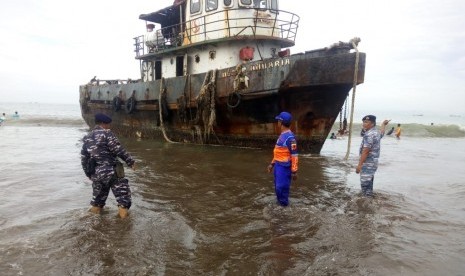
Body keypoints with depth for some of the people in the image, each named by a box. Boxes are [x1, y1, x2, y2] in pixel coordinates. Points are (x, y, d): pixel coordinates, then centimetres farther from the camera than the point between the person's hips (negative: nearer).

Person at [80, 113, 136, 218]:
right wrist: (130, 161, -8)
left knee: (99, 191, 26)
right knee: (122, 189, 5)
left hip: (95, 174, 7)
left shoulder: (87, 138, 13)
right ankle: (123, 209, 1)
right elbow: (118, 150, -15)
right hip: (111, 170, -6)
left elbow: (83, 159, 16)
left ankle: (95, 207, 36)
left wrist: (89, 174, 25)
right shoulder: (106, 133, -8)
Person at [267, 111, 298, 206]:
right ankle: (280, 203, 30)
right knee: (278, 187, 17)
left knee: (281, 188, -5)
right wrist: (272, 164, 21)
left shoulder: (290, 137, -19)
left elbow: (294, 155, -19)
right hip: (278, 166, 10)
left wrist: (294, 171, -19)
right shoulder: (282, 135, 12)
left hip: (284, 167, -10)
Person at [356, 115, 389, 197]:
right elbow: (382, 133, 38)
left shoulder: (369, 135, -19)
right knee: (369, 184, 18)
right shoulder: (377, 132, 11)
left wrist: (359, 165, -22)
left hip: (367, 164, -10)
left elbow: (365, 151, -23)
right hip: (373, 163, 10)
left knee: (365, 185, -7)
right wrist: (383, 124, 57)